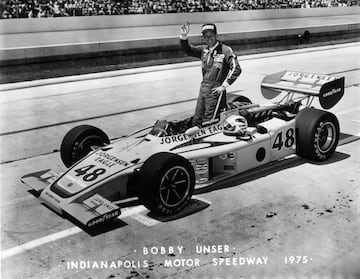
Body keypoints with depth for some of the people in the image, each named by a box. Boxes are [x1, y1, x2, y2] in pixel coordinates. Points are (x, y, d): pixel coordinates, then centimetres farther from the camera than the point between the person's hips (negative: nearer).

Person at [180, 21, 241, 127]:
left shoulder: (225, 50, -7)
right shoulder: (203, 50, 11)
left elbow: (236, 69, -13)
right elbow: (188, 50, 10)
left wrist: (223, 86, -15)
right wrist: (183, 37, -9)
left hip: (215, 90, -7)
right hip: (203, 89, 7)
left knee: (209, 124, -11)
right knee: (196, 122, 9)